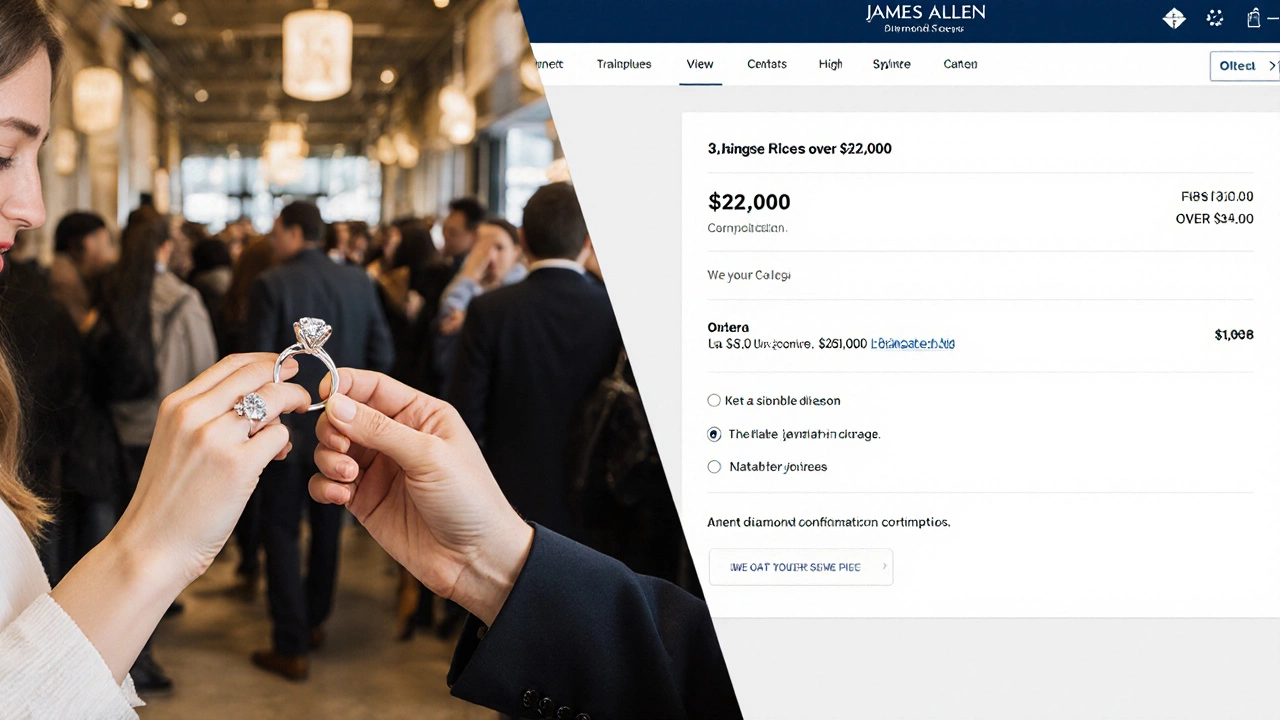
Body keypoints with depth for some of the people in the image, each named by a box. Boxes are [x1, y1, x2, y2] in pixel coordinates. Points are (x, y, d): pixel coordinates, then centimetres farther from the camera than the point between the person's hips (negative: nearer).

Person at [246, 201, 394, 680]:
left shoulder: (271, 285, -12)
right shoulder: (358, 282, 0)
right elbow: (381, 353, 0)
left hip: (288, 428, -4)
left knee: (280, 530, 4)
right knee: (327, 526, 19)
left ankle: (291, 648, 4)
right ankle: (315, 620, 35)